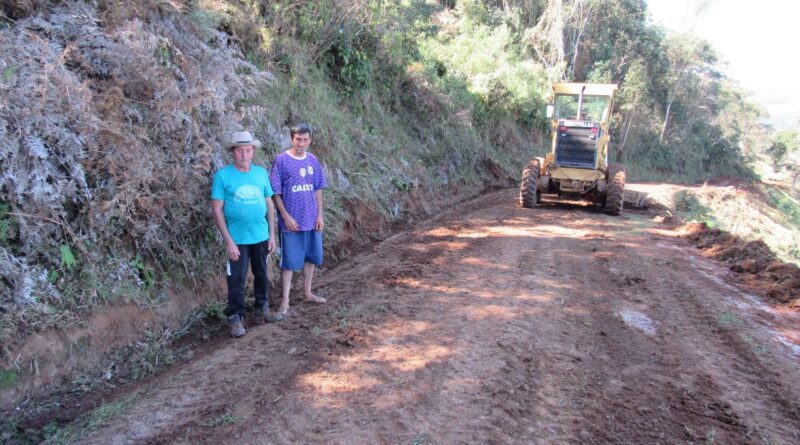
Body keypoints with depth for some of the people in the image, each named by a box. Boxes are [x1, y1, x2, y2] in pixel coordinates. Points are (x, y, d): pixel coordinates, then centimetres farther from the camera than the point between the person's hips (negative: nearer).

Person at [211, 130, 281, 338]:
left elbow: (269, 205, 8)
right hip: (237, 239, -4)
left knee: (262, 275, 16)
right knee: (237, 279, 4)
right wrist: (228, 241, -13)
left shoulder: (261, 173, 2)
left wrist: (272, 235, 5)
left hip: (261, 237, 4)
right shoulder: (222, 175, -9)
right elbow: (216, 210, -10)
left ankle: (262, 310, 34)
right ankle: (235, 318, 19)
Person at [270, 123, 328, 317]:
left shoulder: (313, 160, 4)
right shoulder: (281, 160, -10)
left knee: (311, 257, 14)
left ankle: (307, 293, 30)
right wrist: (285, 216, -15)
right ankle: (284, 301, 8)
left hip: (312, 220, 5)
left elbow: (317, 189, 9)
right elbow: (275, 192, -9)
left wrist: (320, 215, 4)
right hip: (291, 221, -5)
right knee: (289, 261, 0)